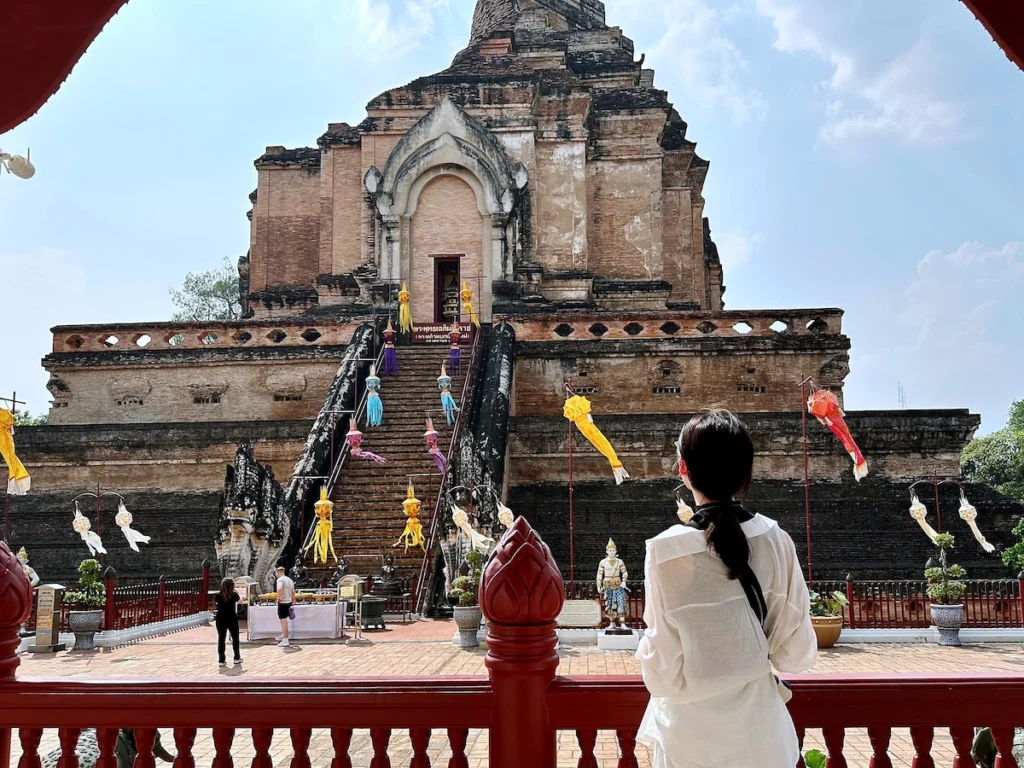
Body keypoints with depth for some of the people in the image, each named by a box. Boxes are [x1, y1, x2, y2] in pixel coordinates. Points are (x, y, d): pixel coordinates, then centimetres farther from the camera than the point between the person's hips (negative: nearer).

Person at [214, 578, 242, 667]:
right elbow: (238, 600, 13)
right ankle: (237, 658, 22)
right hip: (232, 619, -1)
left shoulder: (218, 596, -6)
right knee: (235, 638, 15)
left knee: (221, 639, 5)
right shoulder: (234, 595, -7)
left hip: (221, 619, 1)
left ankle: (221, 660, 3)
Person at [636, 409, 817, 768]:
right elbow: (796, 652, -4)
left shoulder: (666, 551, -20)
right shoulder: (776, 541, -12)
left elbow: (663, 674, -15)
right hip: (759, 727, 2)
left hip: (692, 733, -2)